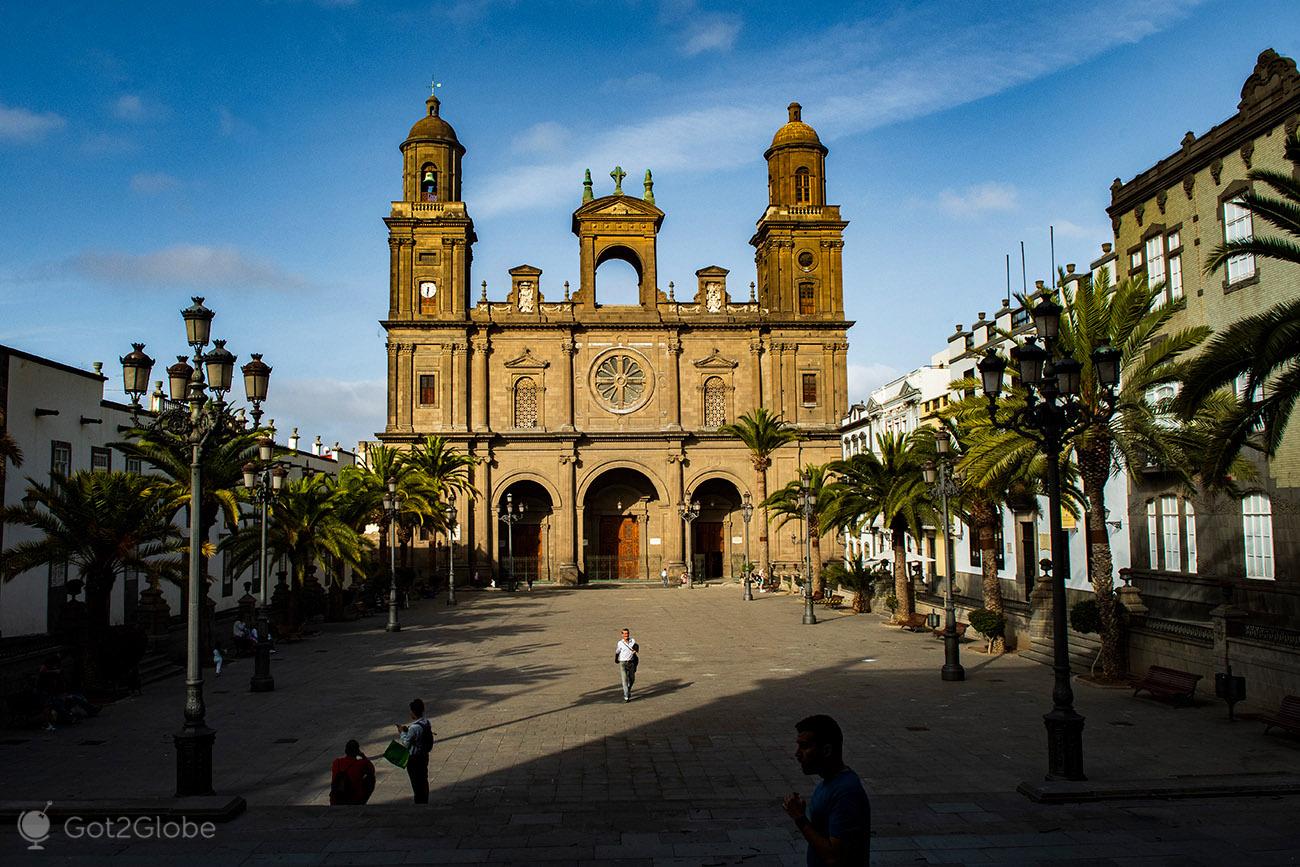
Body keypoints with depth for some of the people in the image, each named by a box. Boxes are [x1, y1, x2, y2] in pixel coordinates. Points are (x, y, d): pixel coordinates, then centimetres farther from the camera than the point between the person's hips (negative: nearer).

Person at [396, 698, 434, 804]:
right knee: (424, 781, 20)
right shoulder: (426, 723, -1)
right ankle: (425, 802, 31)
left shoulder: (414, 727, -27)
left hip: (414, 759, -8)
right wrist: (407, 730, 7)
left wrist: (402, 732, -2)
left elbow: (407, 742, -16)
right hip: (424, 756, 8)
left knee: (417, 784, 5)